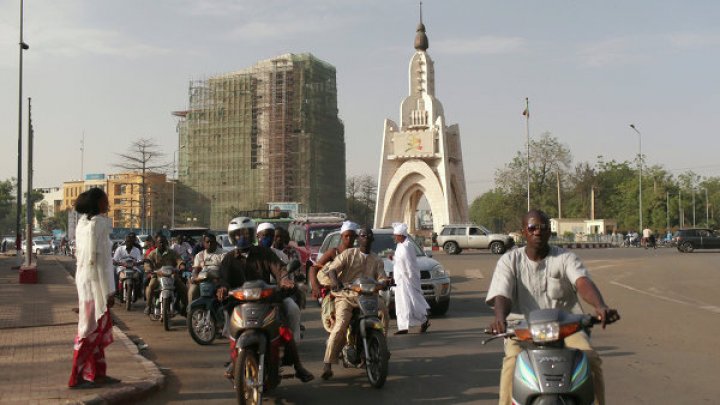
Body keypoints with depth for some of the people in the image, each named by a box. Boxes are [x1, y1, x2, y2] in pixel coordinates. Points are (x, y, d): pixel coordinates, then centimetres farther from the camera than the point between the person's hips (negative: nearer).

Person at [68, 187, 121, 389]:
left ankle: (98, 373, 22)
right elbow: (97, 258, -19)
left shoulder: (83, 222, 11)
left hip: (85, 278, 9)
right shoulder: (99, 223, -15)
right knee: (91, 329, -2)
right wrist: (109, 290, -17)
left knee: (97, 329, 15)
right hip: (95, 281, -9)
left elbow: (83, 254, 14)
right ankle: (77, 377, 4)